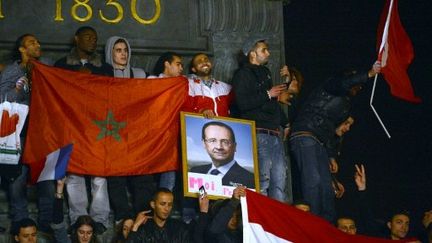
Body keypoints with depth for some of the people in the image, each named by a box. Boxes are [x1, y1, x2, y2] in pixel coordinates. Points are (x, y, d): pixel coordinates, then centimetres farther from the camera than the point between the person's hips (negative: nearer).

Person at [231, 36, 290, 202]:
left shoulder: (265, 73, 24)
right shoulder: (243, 74, -2)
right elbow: (243, 103, -17)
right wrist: (268, 94, -11)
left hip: (275, 133, 8)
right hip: (258, 134, -8)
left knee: (279, 181, 5)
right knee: (262, 180, -13)